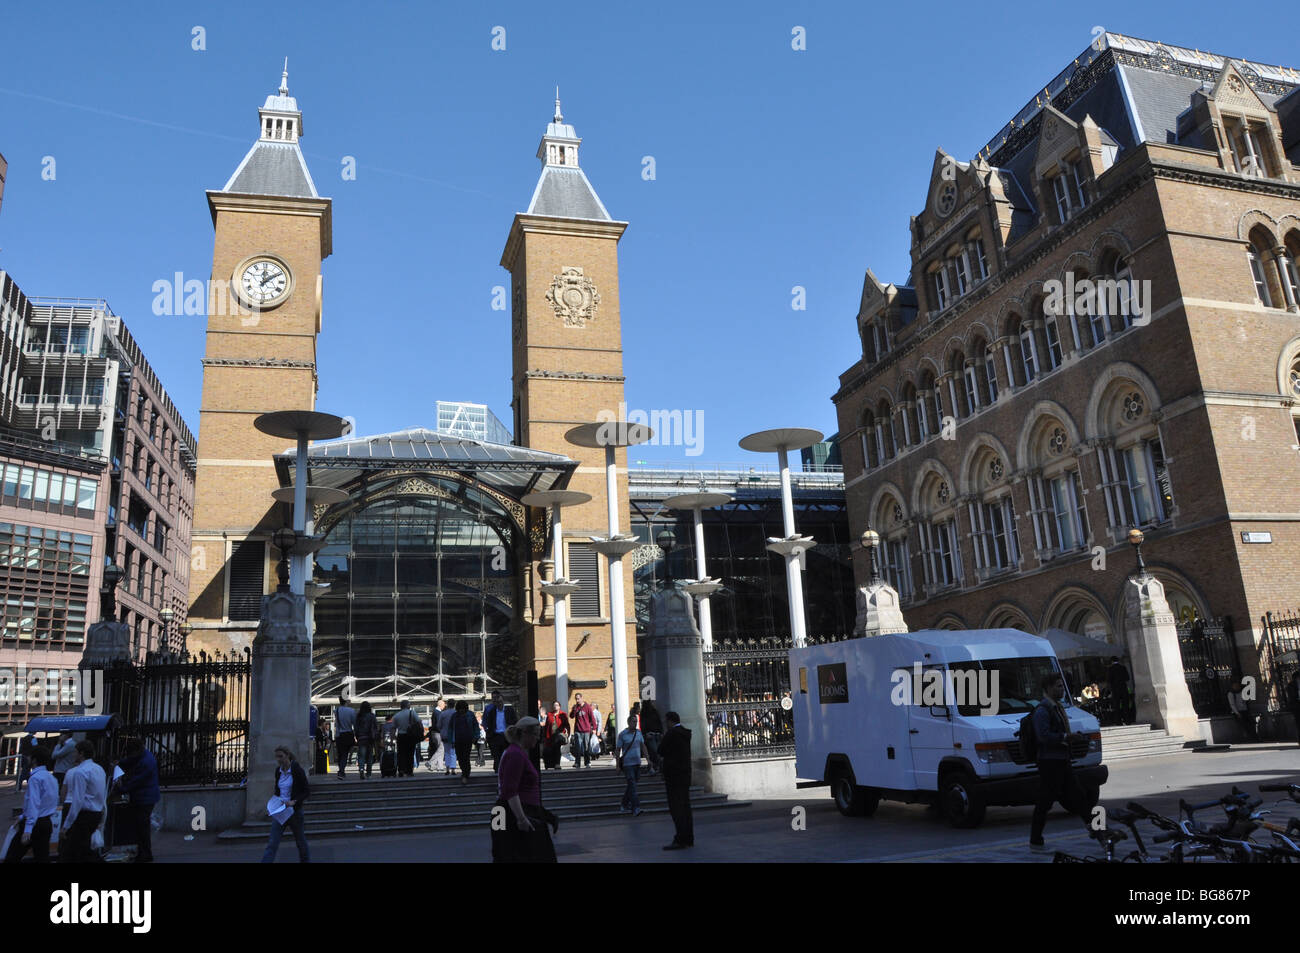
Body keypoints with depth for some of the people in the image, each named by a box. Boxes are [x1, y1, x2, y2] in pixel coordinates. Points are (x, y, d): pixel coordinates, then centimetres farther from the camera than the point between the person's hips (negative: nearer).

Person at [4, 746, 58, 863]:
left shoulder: (35, 778, -13)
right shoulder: (52, 778, 12)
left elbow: (33, 804, -21)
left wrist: (27, 829, -24)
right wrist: (23, 817, 27)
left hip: (36, 823, -7)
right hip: (48, 823, 7)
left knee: (11, 858, 4)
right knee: (43, 858, 8)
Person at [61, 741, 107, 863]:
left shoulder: (80, 772, -14)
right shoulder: (100, 769, 14)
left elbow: (77, 801, -19)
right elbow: (104, 797, 17)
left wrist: (66, 825, -15)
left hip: (83, 815, -9)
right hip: (97, 815, 9)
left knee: (67, 854, -2)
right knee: (84, 851, 16)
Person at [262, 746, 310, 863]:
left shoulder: (297, 770, -12)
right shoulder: (278, 771, 4)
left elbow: (307, 791, -10)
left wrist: (294, 802, -22)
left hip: (294, 811, -4)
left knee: (300, 840, 12)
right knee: (272, 843, -8)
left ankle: (305, 860, 33)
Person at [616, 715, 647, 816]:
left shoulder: (638, 733, 8)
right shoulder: (622, 734, -8)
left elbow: (643, 746, 16)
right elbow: (617, 750, -4)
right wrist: (618, 765, -6)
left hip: (637, 762, 6)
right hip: (627, 764, -6)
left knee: (631, 785, 12)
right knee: (632, 785, -12)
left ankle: (624, 806, 23)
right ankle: (636, 808, -15)